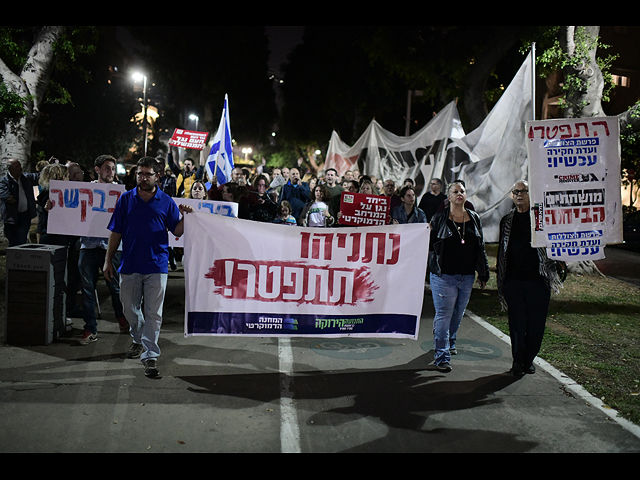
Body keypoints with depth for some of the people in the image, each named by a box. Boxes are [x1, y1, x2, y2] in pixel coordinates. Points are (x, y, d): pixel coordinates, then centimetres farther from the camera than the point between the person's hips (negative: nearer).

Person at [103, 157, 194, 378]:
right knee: (130, 309, 16)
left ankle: (150, 355, 1)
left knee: (153, 313, -2)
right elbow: (116, 232, 7)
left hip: (156, 265, -2)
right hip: (129, 264, 2)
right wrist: (108, 260, 4)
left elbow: (177, 231, 4)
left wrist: (185, 217, -15)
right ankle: (138, 340, 40)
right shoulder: (126, 200, 6)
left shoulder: (166, 202, 3)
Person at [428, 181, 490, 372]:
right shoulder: (439, 219, -2)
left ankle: (450, 343, 40)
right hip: (444, 275, -4)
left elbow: (481, 247, 13)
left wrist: (483, 273, 13)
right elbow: (430, 244, 4)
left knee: (458, 314, 18)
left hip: (467, 277, 5)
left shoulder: (474, 218, 9)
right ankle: (442, 356, -1)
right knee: (443, 315, -5)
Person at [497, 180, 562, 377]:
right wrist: (501, 280, 14)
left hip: (537, 280, -2)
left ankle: (529, 359, 22)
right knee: (517, 323, 3)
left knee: (536, 323, 5)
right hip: (513, 280, 2)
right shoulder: (507, 220, 11)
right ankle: (518, 360, 16)